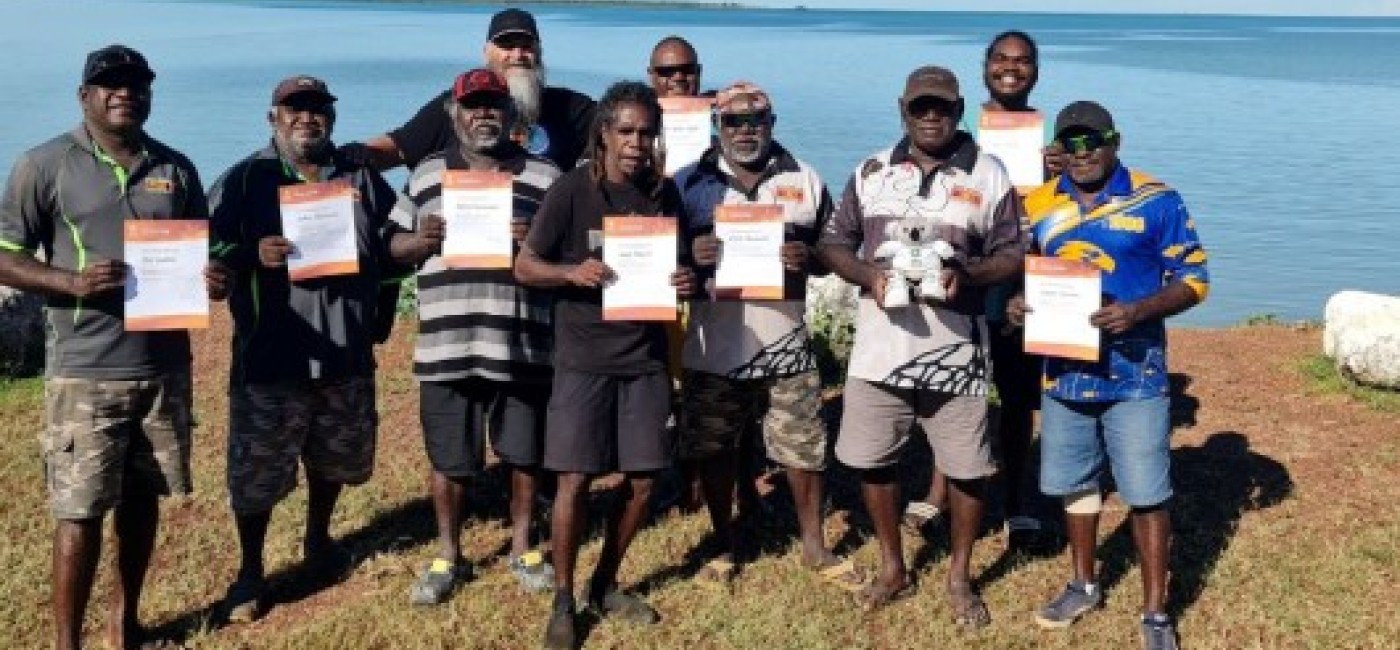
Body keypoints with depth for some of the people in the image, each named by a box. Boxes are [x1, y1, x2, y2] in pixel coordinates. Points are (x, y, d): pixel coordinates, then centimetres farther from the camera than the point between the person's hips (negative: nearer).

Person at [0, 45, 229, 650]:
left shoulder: (176, 169, 10)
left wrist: (214, 278, -6)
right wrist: (72, 282, -20)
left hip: (164, 365, 4)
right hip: (86, 372, -4)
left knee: (142, 499, 14)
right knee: (80, 512, -2)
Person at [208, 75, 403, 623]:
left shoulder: (363, 179, 8)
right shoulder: (244, 179, -1)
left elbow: (392, 252, 13)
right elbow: (207, 251, -7)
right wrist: (253, 254, -25)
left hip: (346, 356, 3)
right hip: (268, 357, -3)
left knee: (334, 459, 20)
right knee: (256, 472, 1)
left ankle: (318, 539, 45)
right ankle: (250, 572, 21)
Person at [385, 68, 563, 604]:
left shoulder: (545, 178, 5)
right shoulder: (426, 176, 10)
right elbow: (394, 251, 13)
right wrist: (422, 242, -9)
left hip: (521, 347, -1)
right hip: (445, 347, 1)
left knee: (524, 455, 10)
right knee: (448, 460, 9)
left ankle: (521, 548, 29)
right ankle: (448, 557, 26)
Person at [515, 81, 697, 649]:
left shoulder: (664, 193, 3)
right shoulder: (572, 190, -8)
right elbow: (524, 266, -5)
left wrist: (687, 281, -11)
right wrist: (573, 272, -25)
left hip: (646, 356, 4)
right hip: (584, 358, -4)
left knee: (641, 480, 7)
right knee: (576, 480, -2)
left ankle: (605, 586, 27)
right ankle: (563, 601, 16)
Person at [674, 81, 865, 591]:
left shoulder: (805, 181, 5)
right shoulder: (690, 182, 1)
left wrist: (807, 258, -14)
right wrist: (692, 255, -19)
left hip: (784, 342, 1)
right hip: (712, 344, 0)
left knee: (803, 448, 7)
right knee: (714, 449, 10)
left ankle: (814, 547, 25)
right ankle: (725, 545, 29)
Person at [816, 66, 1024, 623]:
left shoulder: (989, 175, 0)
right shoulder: (871, 171, 6)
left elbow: (1012, 254, 0)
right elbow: (833, 243, 8)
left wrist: (965, 273, -20)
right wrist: (867, 273, -13)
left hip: (955, 353, -2)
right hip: (879, 348, 2)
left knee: (966, 470, 5)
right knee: (872, 461, 10)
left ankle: (959, 577, 27)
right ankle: (893, 569, 31)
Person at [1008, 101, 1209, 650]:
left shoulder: (1156, 201, -6)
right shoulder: (1038, 206, 5)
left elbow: (1194, 279, -5)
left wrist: (1138, 311, -22)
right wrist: (1015, 303, -7)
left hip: (1134, 373, -4)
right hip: (1064, 370, 4)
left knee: (1146, 493, 0)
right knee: (1074, 483, 16)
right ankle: (1084, 585, 37)